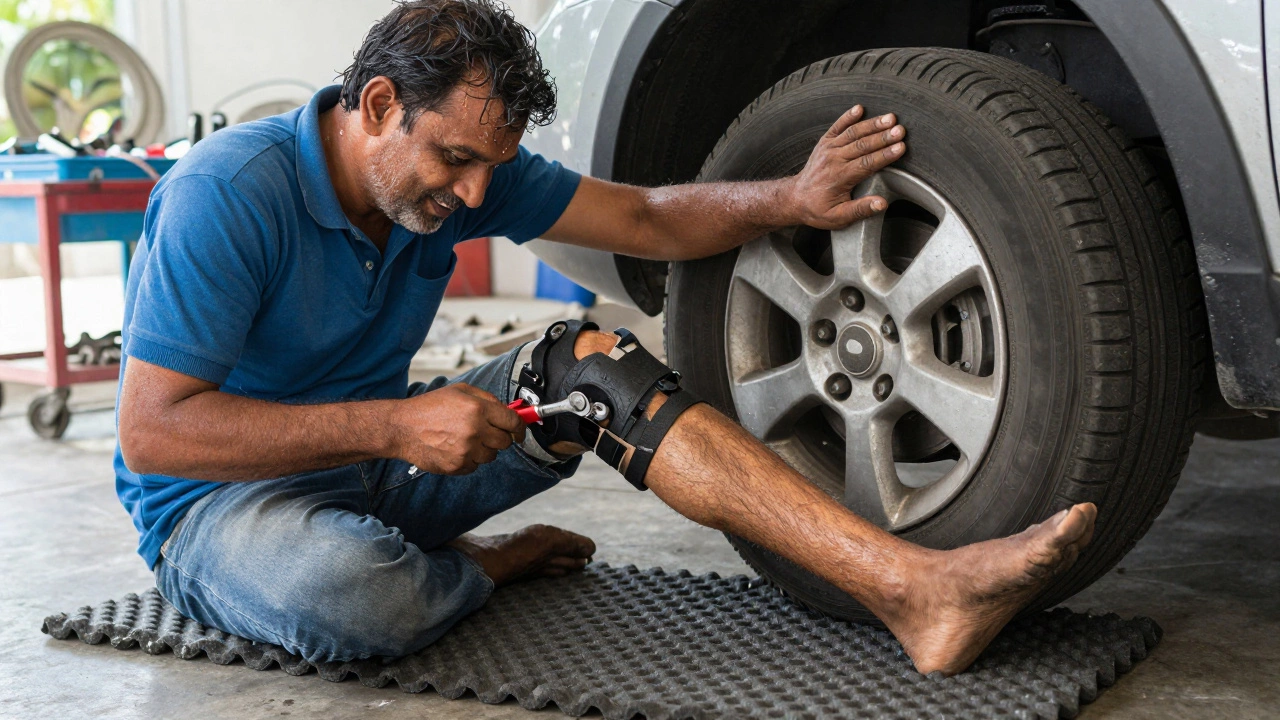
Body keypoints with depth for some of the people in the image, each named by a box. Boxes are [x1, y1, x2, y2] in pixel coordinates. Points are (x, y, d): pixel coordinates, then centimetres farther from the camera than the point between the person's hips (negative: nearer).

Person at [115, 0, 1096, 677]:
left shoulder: (464, 167, -3)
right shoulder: (228, 195, -25)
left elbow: (646, 219, 4)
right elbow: (153, 431, -28)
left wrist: (790, 200, -13)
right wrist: (395, 425, -32)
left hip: (374, 462, 6)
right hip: (216, 500, -6)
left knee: (588, 362, -16)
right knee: (351, 588, -43)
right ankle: (486, 567, -4)